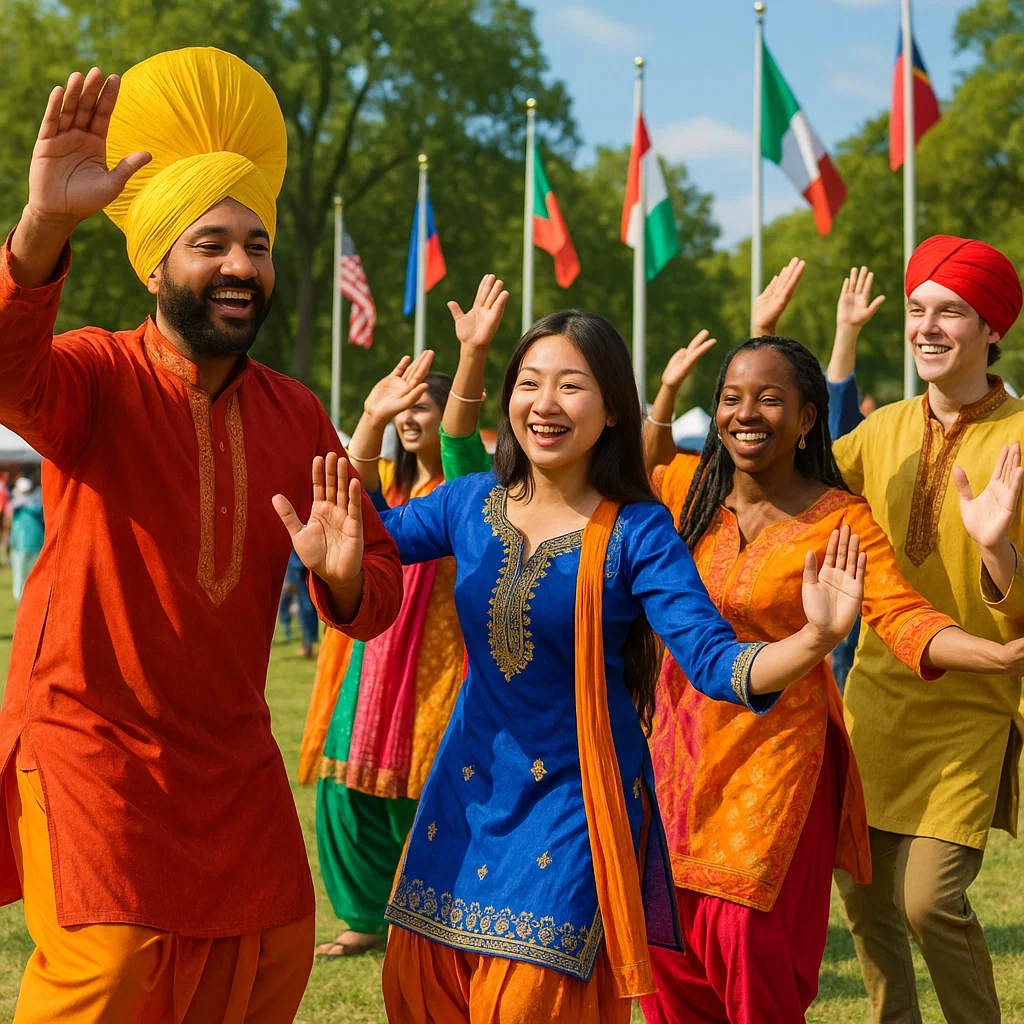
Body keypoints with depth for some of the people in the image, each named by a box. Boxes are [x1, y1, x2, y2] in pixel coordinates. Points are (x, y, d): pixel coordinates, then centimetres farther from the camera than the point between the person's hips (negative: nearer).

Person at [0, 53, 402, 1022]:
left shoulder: (295, 415, 4)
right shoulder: (97, 377, -10)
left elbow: (380, 586, 5)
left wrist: (344, 577, -20)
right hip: (92, 748, -5)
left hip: (232, 753, 5)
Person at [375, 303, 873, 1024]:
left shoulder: (636, 533, -12)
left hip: (572, 797, -4)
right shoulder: (471, 504, 0)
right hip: (469, 788, 4)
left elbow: (715, 661, -20)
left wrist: (815, 639, -38)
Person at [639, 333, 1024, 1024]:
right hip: (682, 734, 4)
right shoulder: (689, 486, 0)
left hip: (777, 744, -4)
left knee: (747, 931, -6)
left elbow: (904, 618, -22)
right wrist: (668, 391, 9)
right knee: (668, 934, 9)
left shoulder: (841, 519, -13)